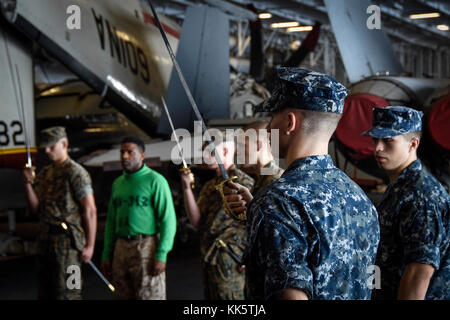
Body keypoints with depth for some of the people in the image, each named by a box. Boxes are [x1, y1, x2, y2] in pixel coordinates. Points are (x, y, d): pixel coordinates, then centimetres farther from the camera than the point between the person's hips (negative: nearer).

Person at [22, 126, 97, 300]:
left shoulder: (76, 173, -8)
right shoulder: (44, 174, 15)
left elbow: (90, 211, -12)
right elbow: (36, 208, 11)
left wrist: (90, 246, -15)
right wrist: (28, 182, -3)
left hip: (67, 240, -8)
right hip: (45, 240, 8)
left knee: (67, 292, -8)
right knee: (45, 293, 12)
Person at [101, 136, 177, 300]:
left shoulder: (155, 181, -4)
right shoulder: (117, 183, 16)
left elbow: (168, 220, -10)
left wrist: (161, 255, -16)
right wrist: (106, 255, 14)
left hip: (146, 247, -6)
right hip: (121, 248, 6)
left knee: (150, 296, -6)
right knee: (124, 296, 9)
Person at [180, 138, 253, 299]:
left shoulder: (242, 181, -9)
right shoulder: (209, 186, 16)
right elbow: (196, 222, 6)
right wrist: (187, 188, -1)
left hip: (230, 260, -8)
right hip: (208, 259, 8)